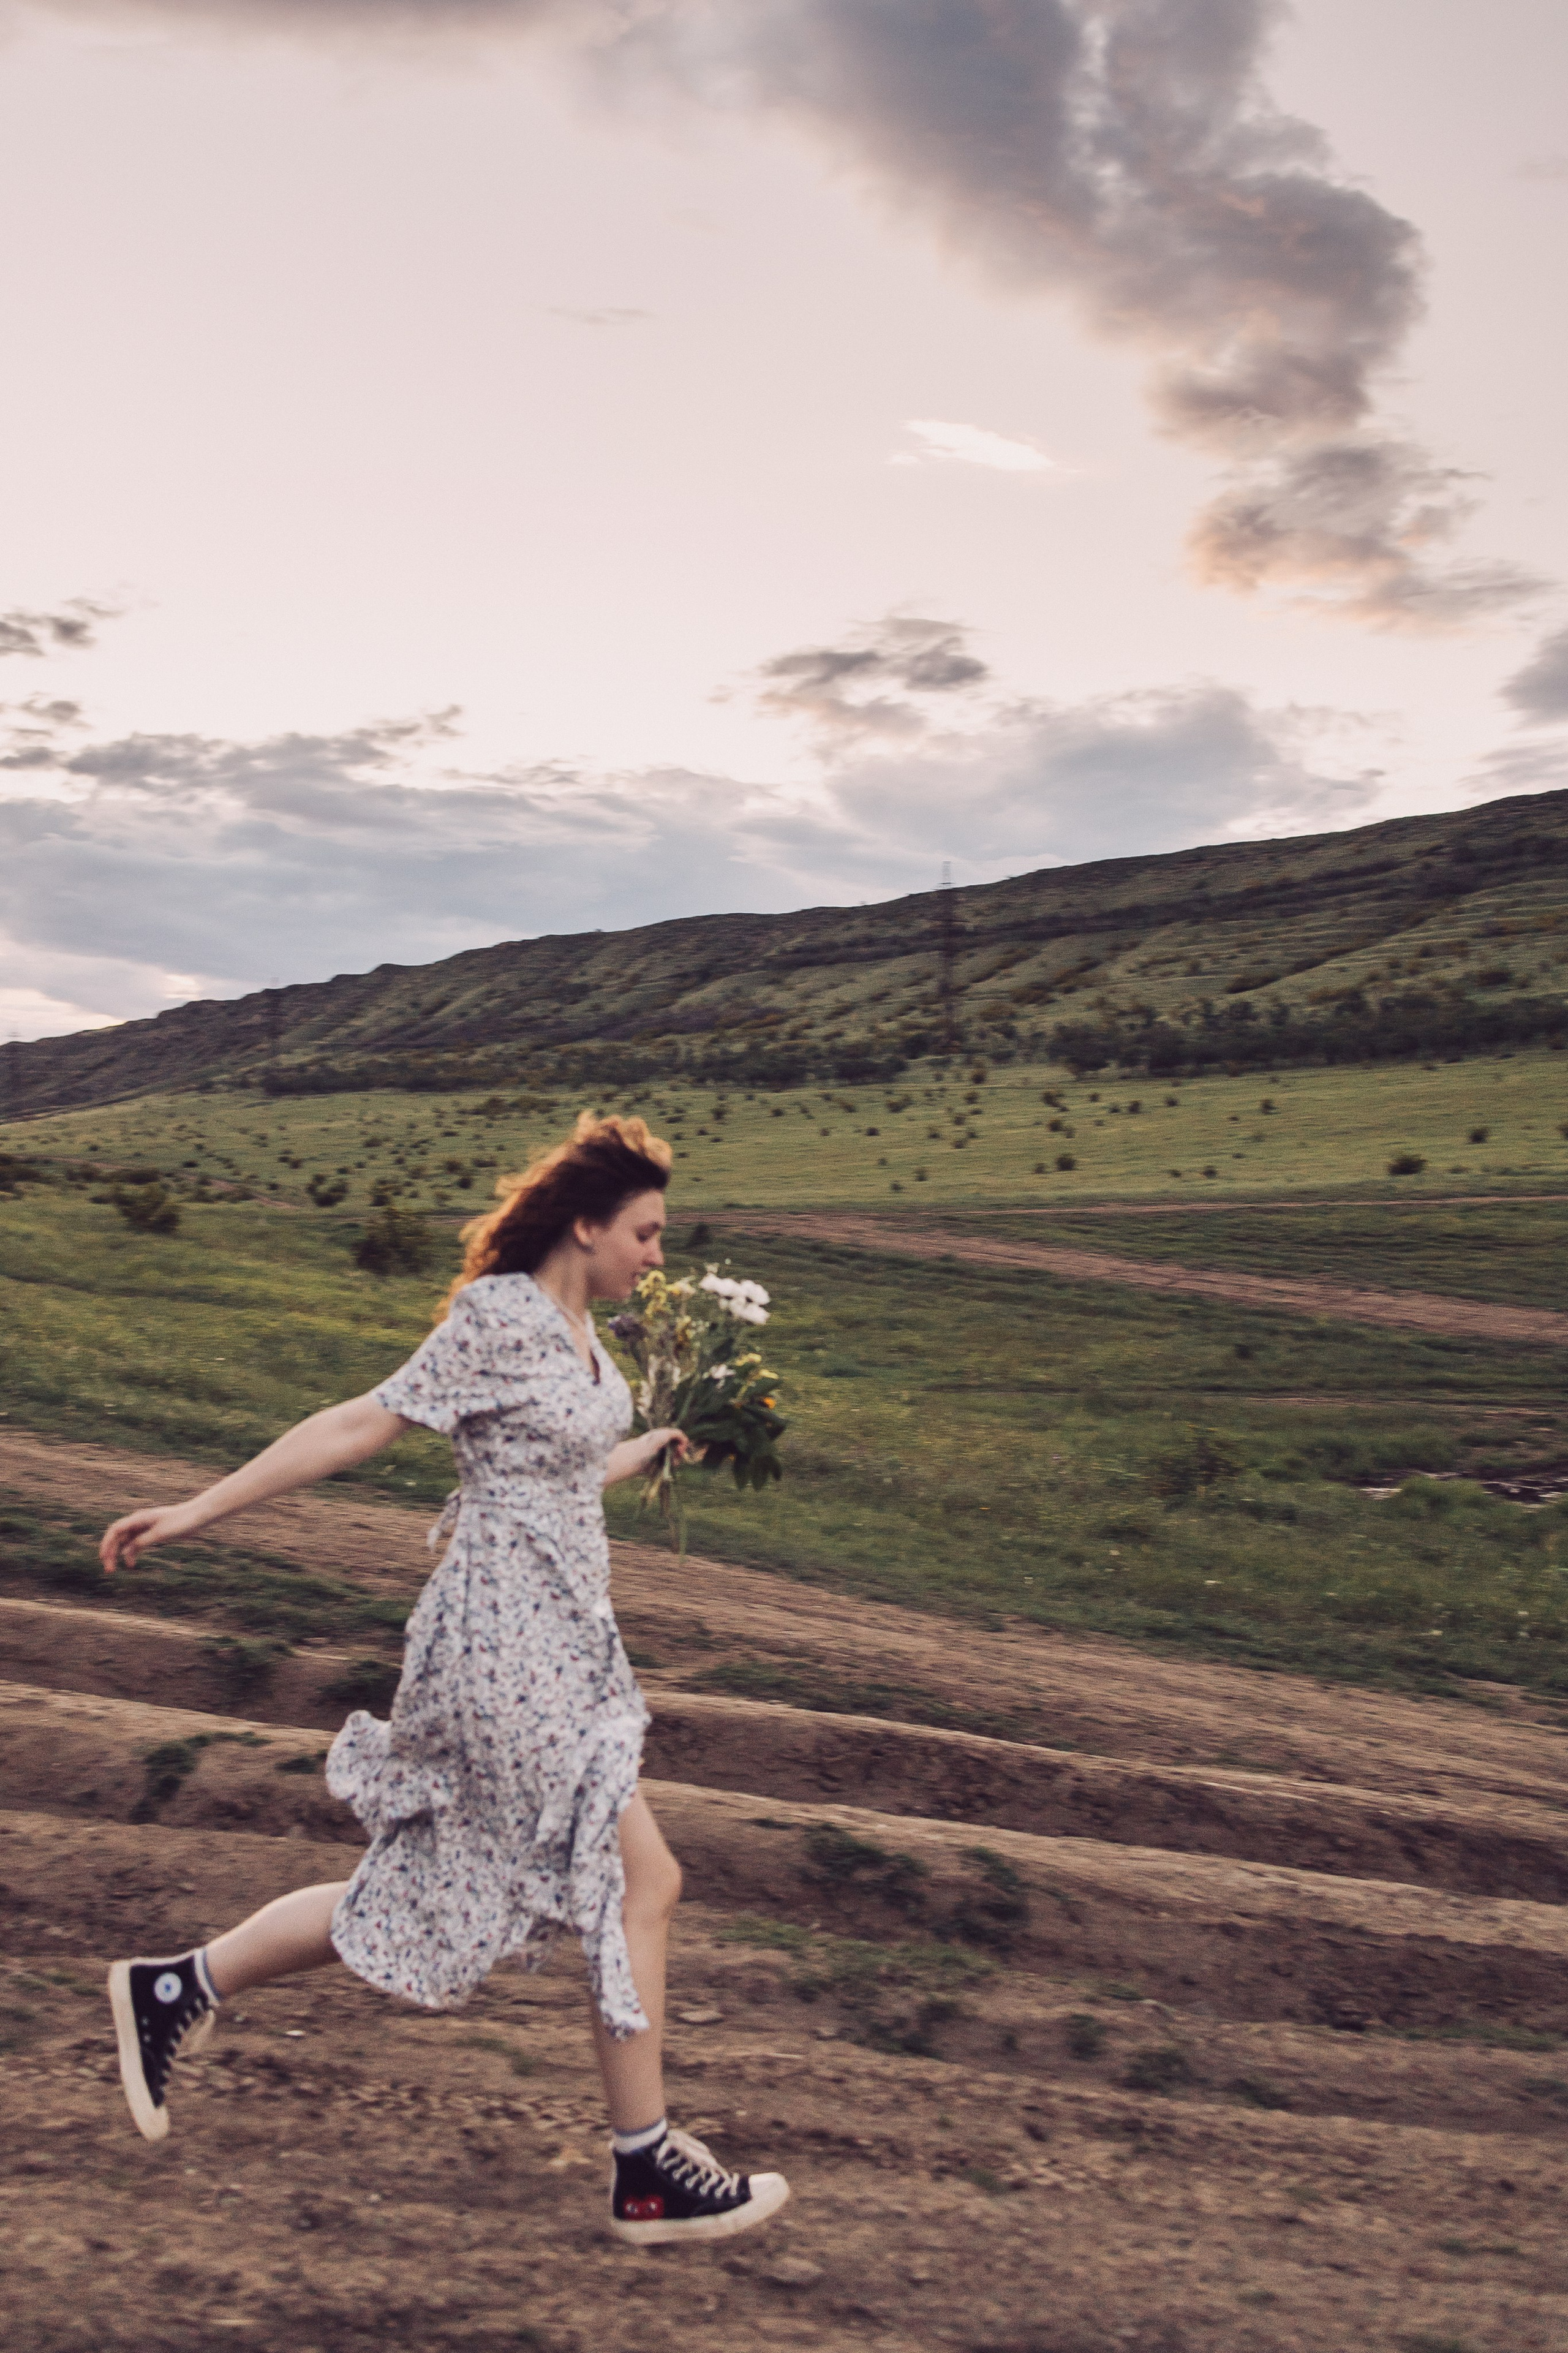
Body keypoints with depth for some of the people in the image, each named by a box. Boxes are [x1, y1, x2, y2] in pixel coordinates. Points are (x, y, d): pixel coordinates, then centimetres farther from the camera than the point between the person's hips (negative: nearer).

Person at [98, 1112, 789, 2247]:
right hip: (513, 1650, -10)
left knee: (438, 1894, 15)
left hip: (560, 1644, 10)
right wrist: (198, 1511, -12)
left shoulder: (575, 1331, 10)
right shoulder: (499, 1323, -17)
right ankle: (649, 2172, 15)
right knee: (640, 1884, 0)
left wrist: (663, 1445, 29)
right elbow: (359, 1427, -15)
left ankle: (176, 1992, 27)